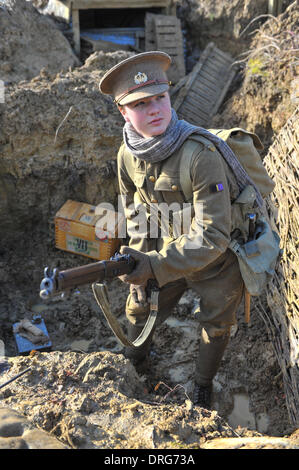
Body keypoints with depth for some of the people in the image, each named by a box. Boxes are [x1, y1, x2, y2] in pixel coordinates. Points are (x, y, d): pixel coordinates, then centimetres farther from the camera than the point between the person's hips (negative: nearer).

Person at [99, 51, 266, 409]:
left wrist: (156, 266, -41)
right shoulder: (128, 156, -15)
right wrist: (141, 258, -2)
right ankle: (134, 364, 53)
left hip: (217, 259, -4)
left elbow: (211, 236, -35)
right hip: (166, 251, 5)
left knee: (216, 326, 17)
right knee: (140, 308, 20)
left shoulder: (201, 154, -35)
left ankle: (203, 384, 47)